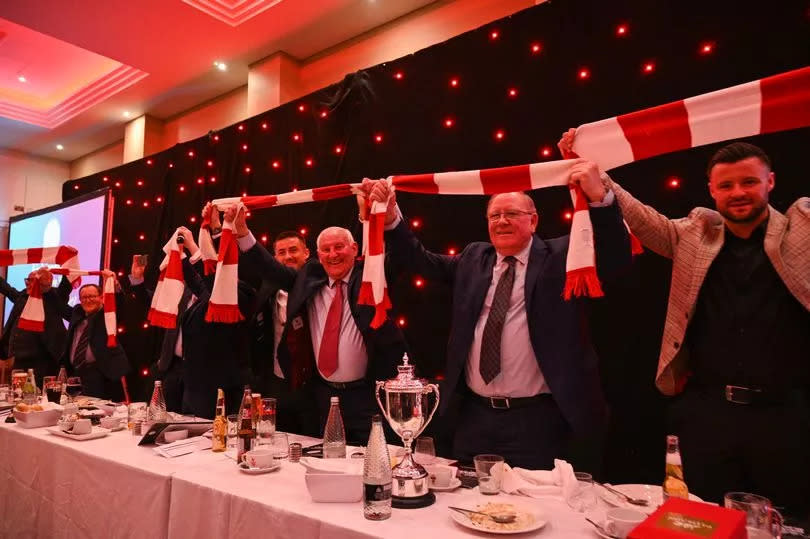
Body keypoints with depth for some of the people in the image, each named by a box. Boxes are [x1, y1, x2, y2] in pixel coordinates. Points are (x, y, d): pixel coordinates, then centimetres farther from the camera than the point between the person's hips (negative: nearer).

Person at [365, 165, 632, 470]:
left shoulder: (559, 257, -2)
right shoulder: (474, 257, 10)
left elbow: (615, 257, -13)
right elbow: (422, 260, 8)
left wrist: (598, 197, -27)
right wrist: (389, 216, -4)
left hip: (535, 419, -4)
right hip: (475, 415, 5)